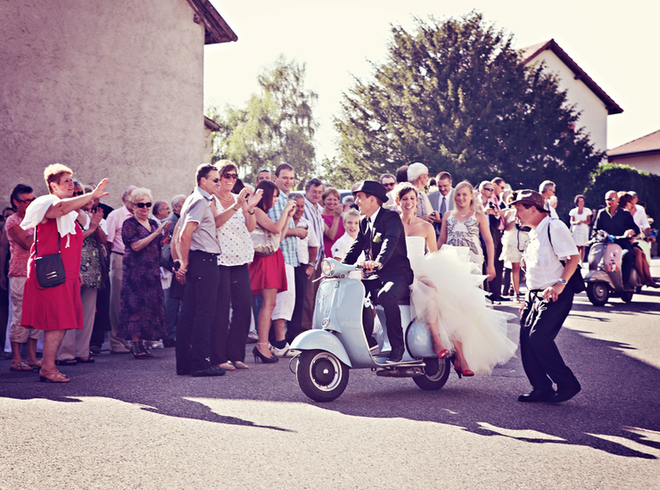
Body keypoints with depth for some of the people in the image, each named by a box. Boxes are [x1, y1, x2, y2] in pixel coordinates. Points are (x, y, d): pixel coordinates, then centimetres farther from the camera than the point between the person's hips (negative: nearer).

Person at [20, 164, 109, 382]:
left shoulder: (70, 213, 23)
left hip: (67, 274, 9)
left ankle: (47, 365, 10)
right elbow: (62, 207, -31)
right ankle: (48, 368, -7)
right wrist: (92, 195, -34)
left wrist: (76, 272, 24)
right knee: (57, 321, -11)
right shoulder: (47, 204, -6)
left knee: (62, 322, 6)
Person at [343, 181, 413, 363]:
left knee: (385, 296, -37)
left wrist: (378, 262, -47)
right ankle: (368, 341, 7)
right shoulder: (364, 222, 16)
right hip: (375, 276, 8)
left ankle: (397, 346, -24)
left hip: (397, 274, -8)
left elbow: (390, 241, -28)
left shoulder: (391, 217, -10)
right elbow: (356, 247, 13)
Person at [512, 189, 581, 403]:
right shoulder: (534, 233, 17)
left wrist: (560, 284, -27)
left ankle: (567, 384, -2)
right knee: (527, 340, 2)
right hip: (535, 295, 9)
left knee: (539, 338, -16)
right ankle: (541, 388, 12)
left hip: (555, 295, -9)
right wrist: (528, 298, 21)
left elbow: (573, 257, -18)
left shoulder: (554, 227, -11)